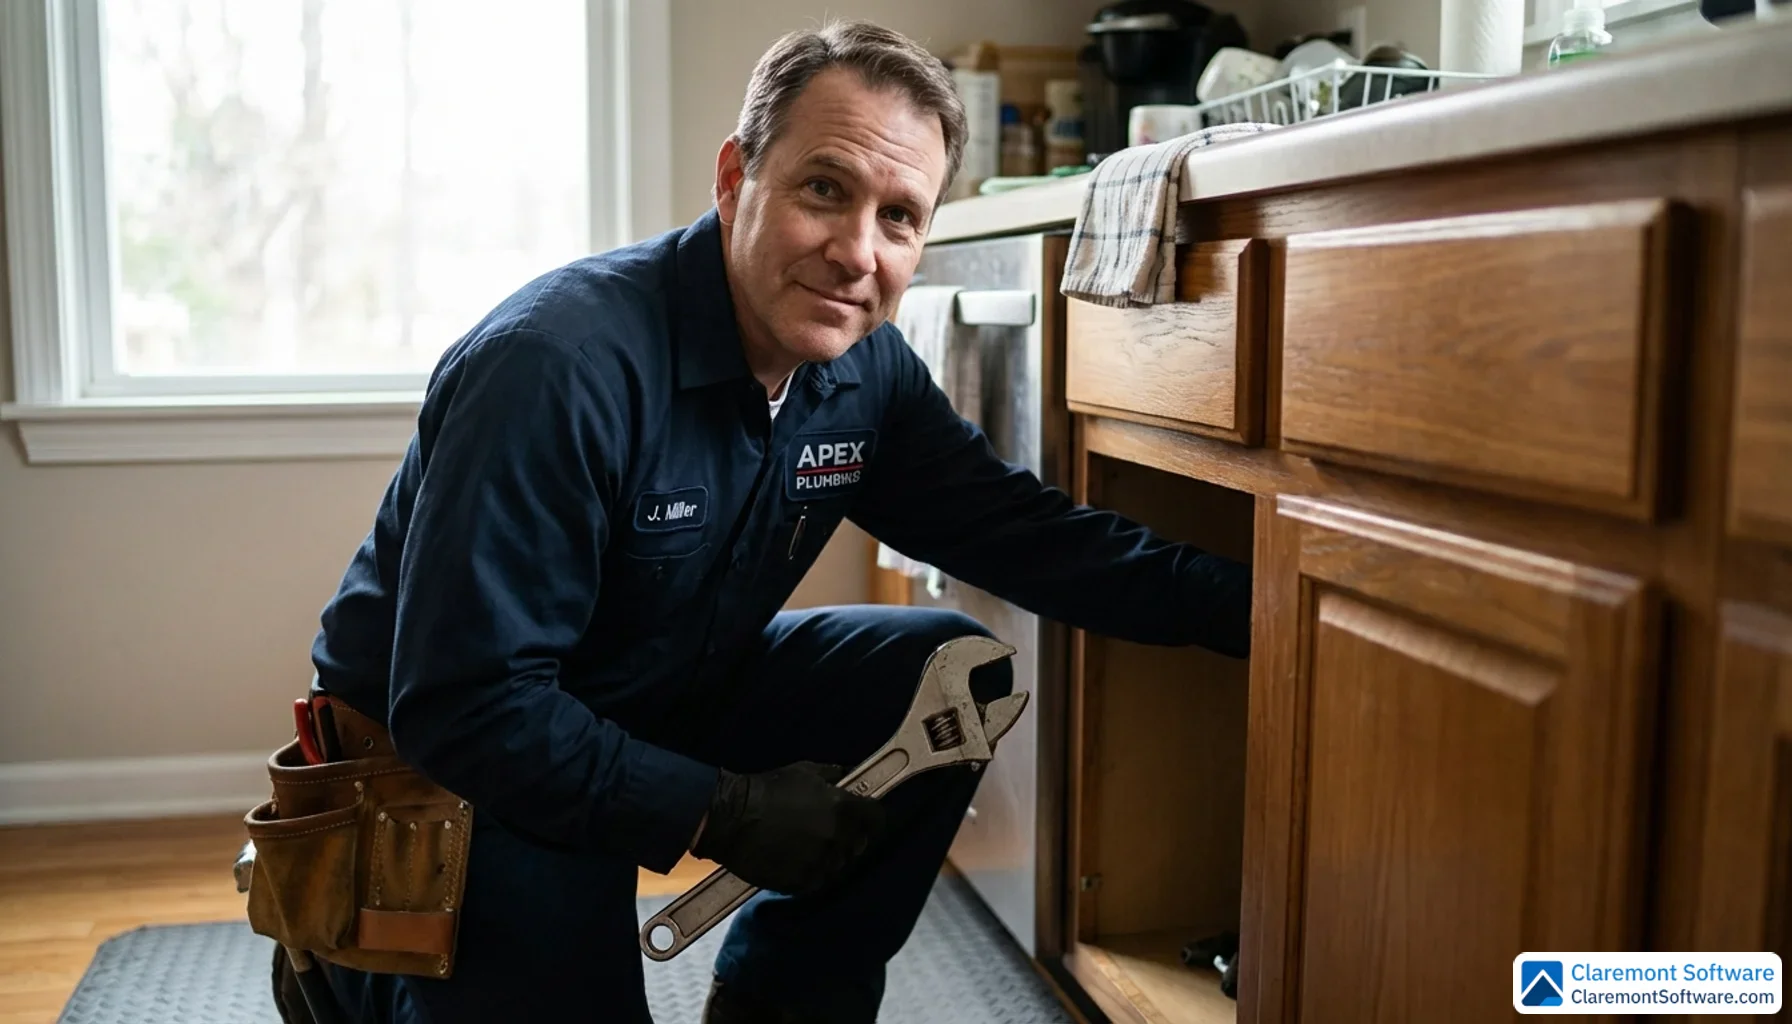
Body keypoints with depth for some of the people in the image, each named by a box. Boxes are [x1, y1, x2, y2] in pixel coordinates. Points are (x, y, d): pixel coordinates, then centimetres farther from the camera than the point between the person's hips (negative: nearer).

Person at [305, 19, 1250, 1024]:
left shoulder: (866, 372, -7)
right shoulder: (556, 366, -30)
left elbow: (1021, 527, -2)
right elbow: (464, 707, -29)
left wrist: (1247, 601, -12)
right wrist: (724, 816, -25)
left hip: (670, 701, 7)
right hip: (449, 767, -6)